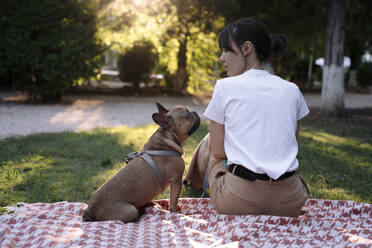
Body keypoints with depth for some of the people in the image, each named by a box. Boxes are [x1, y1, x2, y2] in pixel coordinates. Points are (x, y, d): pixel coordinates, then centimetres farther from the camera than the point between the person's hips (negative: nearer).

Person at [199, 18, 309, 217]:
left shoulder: (225, 86, -3)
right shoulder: (291, 90, 8)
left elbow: (218, 151, 1)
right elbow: (291, 143, 15)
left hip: (239, 201, -4)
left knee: (215, 160, 27)